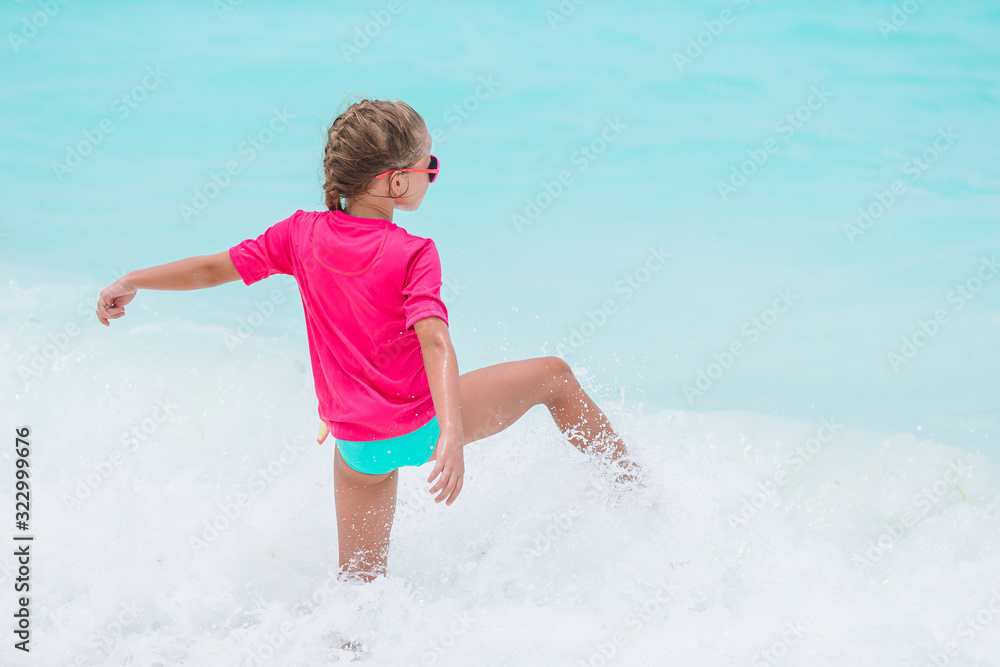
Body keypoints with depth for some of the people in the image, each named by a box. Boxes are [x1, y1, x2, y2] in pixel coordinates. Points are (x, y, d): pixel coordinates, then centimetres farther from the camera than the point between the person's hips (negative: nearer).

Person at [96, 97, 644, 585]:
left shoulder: (302, 234, -4)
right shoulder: (413, 254, -17)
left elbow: (214, 267, 2)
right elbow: (434, 341, -30)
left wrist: (132, 282, 15)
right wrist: (452, 432, -39)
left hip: (355, 442, 4)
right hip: (419, 423, -4)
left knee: (360, 581, 19)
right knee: (553, 375, 14)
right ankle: (635, 486, 25)